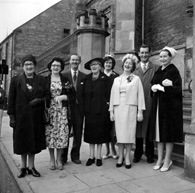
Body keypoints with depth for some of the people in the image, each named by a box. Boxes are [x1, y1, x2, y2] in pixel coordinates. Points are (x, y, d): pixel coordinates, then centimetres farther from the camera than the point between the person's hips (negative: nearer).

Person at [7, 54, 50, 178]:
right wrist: (12, 116, -5)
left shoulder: (41, 80, 5)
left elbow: (48, 95, 6)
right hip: (21, 116, -1)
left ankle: (31, 167, 23)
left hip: (36, 117, 1)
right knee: (22, 142, 7)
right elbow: (11, 99, 0)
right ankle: (23, 167, 23)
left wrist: (40, 100, -14)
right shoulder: (16, 80, 1)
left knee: (33, 141, 8)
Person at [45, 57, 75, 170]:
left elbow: (72, 95, 5)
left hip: (62, 111, 1)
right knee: (50, 134, 2)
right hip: (49, 110, 0)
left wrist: (62, 97, -9)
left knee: (61, 134, -1)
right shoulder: (45, 80, 6)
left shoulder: (65, 80, 9)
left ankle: (59, 159, 15)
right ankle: (52, 159, 17)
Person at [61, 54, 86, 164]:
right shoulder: (64, 75, 4)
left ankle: (75, 156, 24)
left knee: (78, 134, 9)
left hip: (79, 108, 1)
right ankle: (63, 157, 20)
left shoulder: (84, 77, 5)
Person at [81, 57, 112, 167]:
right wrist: (84, 107, 2)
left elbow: (109, 94, -5)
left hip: (101, 110, -3)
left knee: (100, 133, 5)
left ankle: (99, 156, 18)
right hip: (89, 110, 3)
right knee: (90, 133, 8)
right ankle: (91, 156, 20)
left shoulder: (105, 79, -3)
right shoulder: (86, 79, 9)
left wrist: (107, 104, -12)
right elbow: (83, 94, 8)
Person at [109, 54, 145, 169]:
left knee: (129, 132, -1)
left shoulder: (136, 79, 6)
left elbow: (140, 95, 1)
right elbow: (112, 95, 12)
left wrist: (140, 111, -6)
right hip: (118, 109, 2)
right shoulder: (116, 80, 14)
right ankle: (120, 157, 14)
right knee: (120, 133, 3)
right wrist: (111, 111, 6)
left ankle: (127, 157, 9)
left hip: (130, 108, -2)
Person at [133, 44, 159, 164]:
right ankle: (138, 154, 22)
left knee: (149, 129, 5)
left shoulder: (156, 68, 6)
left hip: (150, 103, -1)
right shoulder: (134, 68, 11)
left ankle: (150, 155, 20)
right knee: (137, 129, 8)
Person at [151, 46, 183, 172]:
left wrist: (162, 87, -18)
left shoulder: (173, 70, -6)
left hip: (170, 105, -6)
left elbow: (178, 89, -14)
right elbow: (153, 86, 16)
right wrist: (154, 88, -6)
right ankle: (160, 159, 18)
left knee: (168, 132, 0)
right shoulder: (158, 71, 13)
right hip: (158, 105, 6)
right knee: (159, 131, 8)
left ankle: (167, 160, 11)